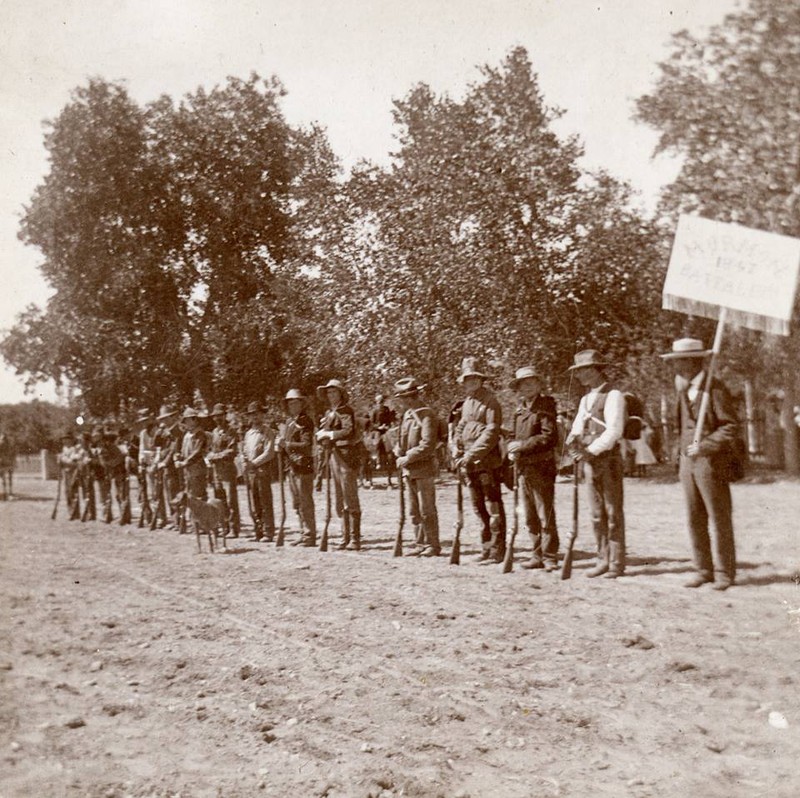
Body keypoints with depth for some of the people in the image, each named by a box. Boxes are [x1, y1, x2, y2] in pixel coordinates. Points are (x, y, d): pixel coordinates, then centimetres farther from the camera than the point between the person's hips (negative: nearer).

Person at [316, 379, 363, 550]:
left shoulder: (346, 410, -7)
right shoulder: (329, 413, 18)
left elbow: (348, 432, -18)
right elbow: (320, 434, 17)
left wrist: (328, 434, -9)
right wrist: (323, 435, -4)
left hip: (347, 456, -8)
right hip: (333, 457, 9)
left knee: (350, 499, -7)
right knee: (340, 501, 11)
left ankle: (355, 538, -3)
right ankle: (345, 537, 19)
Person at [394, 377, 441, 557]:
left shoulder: (426, 415, -13)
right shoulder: (407, 414, 12)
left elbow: (427, 445, -21)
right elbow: (402, 438, 20)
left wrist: (407, 458, -17)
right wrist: (400, 455, 2)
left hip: (424, 469, -8)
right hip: (409, 470, 8)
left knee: (427, 510, -2)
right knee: (414, 511, 13)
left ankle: (433, 546, 8)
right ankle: (421, 545, 21)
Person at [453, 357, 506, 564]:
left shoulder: (490, 401, -9)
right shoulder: (467, 402, 16)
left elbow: (491, 433, -17)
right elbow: (460, 429, 19)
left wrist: (471, 455, -20)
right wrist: (459, 456, 8)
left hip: (488, 463, -8)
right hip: (470, 464, 8)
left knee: (493, 507, -3)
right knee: (479, 508, 13)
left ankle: (497, 551, 2)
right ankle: (487, 547, 23)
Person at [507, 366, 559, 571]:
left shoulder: (545, 406, -7)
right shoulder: (520, 409, 15)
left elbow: (550, 438, -16)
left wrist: (521, 446, -15)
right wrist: (512, 450, 1)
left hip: (541, 469, -7)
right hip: (523, 469, 7)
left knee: (545, 516, -3)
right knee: (530, 518, 12)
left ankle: (550, 557, 5)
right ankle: (538, 556, 21)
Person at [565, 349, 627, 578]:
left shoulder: (613, 395, -8)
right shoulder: (586, 399, 17)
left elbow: (614, 431, -18)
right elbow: (577, 427, 11)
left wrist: (591, 450, -22)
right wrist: (573, 439, -10)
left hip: (608, 460, -8)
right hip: (590, 462, 8)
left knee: (613, 513, -1)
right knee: (596, 514, 10)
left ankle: (616, 563, 5)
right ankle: (603, 560, 19)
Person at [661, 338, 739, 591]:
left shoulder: (715, 389, -9)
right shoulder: (683, 391, 13)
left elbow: (731, 426, -12)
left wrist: (705, 446, -20)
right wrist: (682, 461, 14)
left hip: (711, 463, -7)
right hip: (688, 463, 7)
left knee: (720, 519, 1)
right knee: (695, 520, 9)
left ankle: (724, 572, 10)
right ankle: (704, 570, 17)